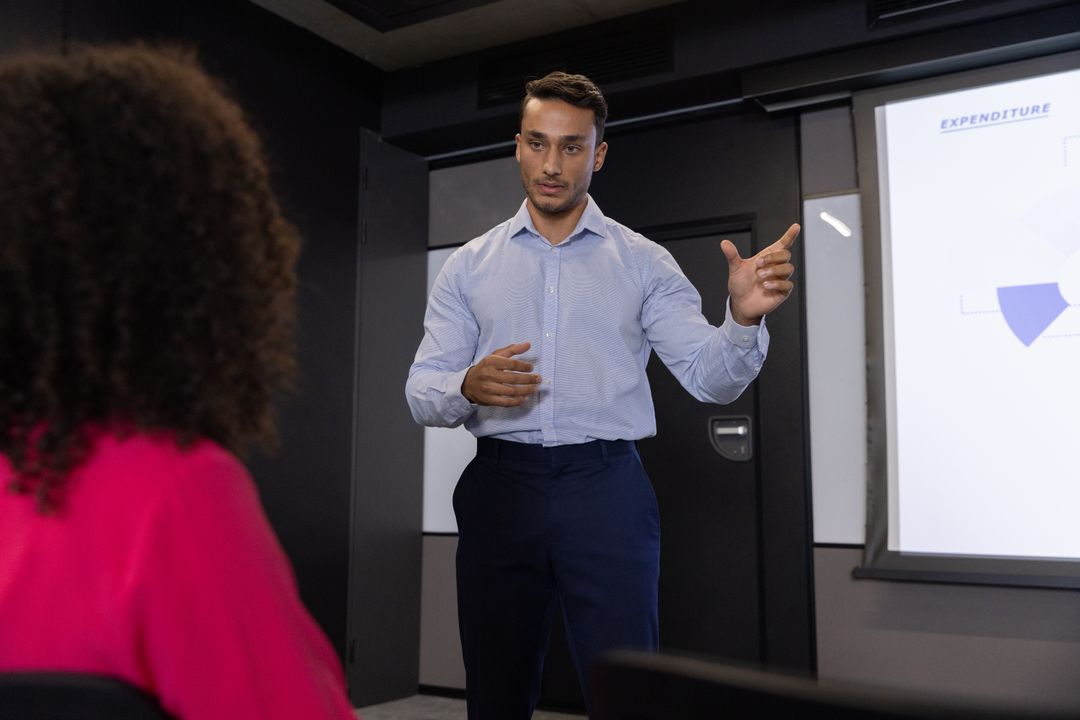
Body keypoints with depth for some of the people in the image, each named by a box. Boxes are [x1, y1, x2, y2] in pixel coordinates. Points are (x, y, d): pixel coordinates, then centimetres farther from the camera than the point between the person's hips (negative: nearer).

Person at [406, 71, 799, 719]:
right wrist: (469, 387, -19)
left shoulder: (643, 263, 5)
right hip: (499, 489, 2)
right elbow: (422, 391, 4)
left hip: (606, 491, -1)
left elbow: (710, 378, -2)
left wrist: (744, 319, -22)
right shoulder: (470, 265, 9)